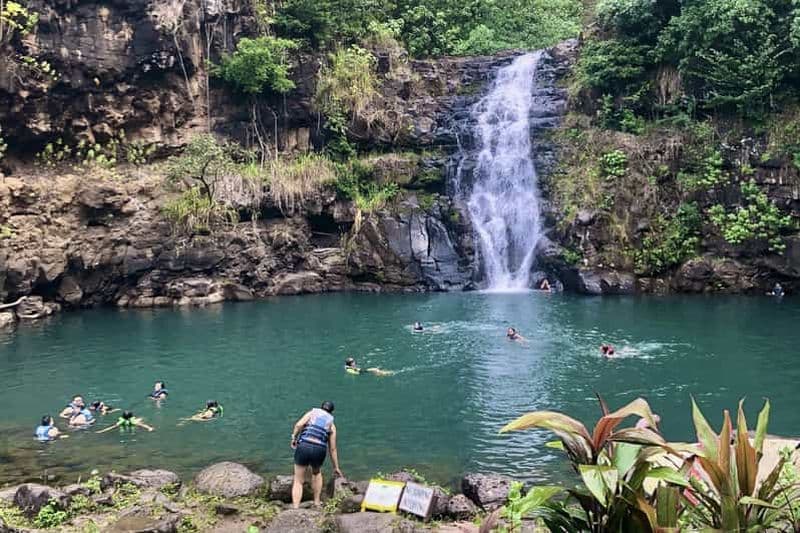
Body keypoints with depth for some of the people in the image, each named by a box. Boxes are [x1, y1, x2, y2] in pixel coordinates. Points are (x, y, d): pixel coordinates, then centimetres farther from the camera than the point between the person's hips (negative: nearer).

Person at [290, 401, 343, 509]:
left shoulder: (312, 413, 19)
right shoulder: (331, 424, 21)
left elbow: (298, 425, -3)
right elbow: (332, 449, 23)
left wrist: (294, 437, 6)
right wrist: (336, 467, 29)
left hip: (303, 447, -1)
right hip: (319, 450, 2)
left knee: (298, 481, 11)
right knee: (317, 473, 33)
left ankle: (295, 508, 0)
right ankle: (317, 503, 33)